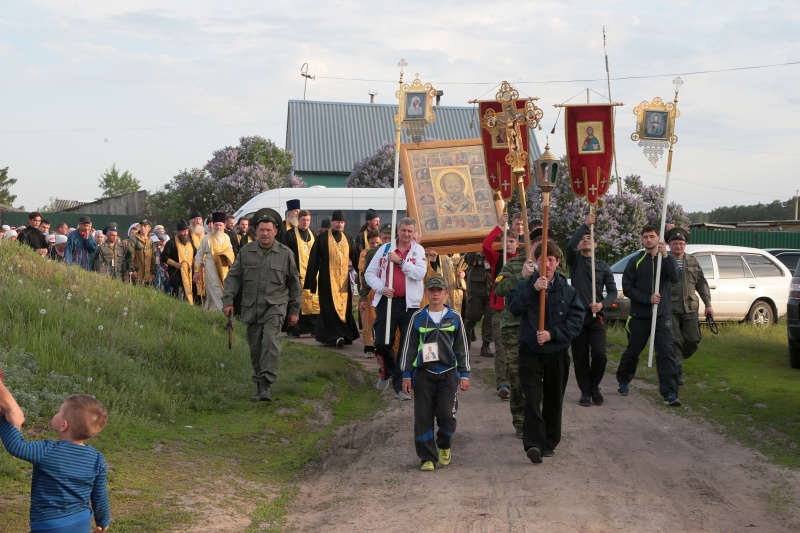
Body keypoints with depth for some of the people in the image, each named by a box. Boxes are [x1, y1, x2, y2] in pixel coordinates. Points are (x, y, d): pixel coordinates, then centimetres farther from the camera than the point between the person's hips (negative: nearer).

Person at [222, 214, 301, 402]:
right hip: (251, 307, 3)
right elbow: (233, 277, 10)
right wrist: (228, 300, 0)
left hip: (275, 305, -3)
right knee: (255, 346, 6)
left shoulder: (285, 253, 3)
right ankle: (260, 385, 20)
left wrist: (294, 310, 10)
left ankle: (266, 384, -23)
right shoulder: (246, 251, 6)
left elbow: (294, 283, 10)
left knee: (270, 340, -21)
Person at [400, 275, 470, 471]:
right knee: (423, 417, -1)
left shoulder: (454, 318, 6)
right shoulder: (418, 318, 5)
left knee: (446, 414, -10)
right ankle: (428, 458, 9)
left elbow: (462, 348, 10)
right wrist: (407, 375, 3)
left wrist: (464, 374, 5)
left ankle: (445, 446, 19)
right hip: (423, 374, 1)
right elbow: (409, 347, 8)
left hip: (448, 374, 0)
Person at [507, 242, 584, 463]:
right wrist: (533, 289, -28)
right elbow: (514, 307, -16)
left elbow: (576, 320, -5)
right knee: (532, 398, -13)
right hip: (530, 352, -2)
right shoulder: (525, 286, 2)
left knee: (554, 400, 10)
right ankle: (533, 443, -19)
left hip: (557, 353, 2)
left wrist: (552, 334, -17)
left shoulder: (568, 290, 3)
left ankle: (549, 443, 22)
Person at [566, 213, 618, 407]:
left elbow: (612, 291, 9)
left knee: (599, 355, -10)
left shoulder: (602, 266, 12)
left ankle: (594, 387, 13)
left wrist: (602, 304, -10)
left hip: (596, 316, 1)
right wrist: (585, 225, -16)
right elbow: (570, 245, -15)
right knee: (580, 357, 0)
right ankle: (585, 391, 14)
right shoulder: (575, 260, 8)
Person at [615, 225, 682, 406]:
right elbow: (627, 288, -3)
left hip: (662, 315, 0)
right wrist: (647, 298, -16)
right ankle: (623, 382, 35)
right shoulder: (635, 262, 2)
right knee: (633, 351, 12)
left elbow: (675, 279, -15)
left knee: (666, 352, -12)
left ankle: (670, 393, -13)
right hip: (639, 316, 0)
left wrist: (665, 256, -25)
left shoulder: (667, 259, 5)